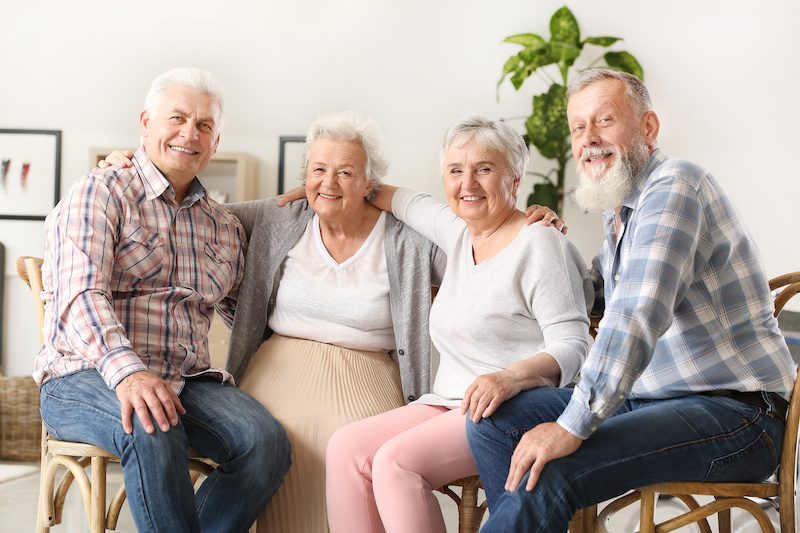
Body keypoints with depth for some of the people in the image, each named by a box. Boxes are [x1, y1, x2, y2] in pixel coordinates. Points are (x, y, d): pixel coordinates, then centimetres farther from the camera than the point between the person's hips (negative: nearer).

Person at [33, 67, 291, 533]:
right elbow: (81, 296, -15)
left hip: (187, 381, 5)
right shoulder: (100, 193, 1)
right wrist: (126, 372, -31)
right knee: (153, 434, -37)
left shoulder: (225, 227, 20)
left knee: (267, 442, -23)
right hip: (85, 377, -5)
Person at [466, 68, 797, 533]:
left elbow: (638, 316, -27)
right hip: (650, 397, 10)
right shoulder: (620, 210, 17)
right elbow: (601, 297, 37)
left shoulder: (674, 184, -14)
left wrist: (573, 426, -31)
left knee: (545, 473, -28)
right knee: (495, 420, -1)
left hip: (733, 412, -10)